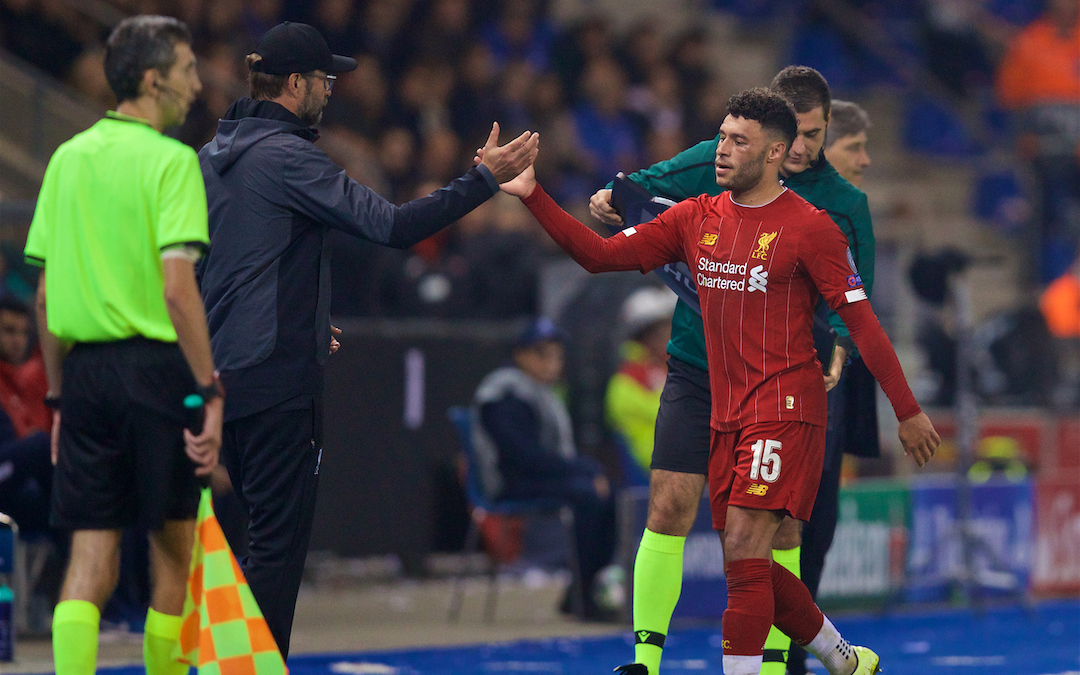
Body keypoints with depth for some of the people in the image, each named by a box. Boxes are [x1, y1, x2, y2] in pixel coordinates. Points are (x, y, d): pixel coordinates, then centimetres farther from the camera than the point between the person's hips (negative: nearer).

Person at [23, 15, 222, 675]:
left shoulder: (67, 158, 11)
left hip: (85, 371, 5)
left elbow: (45, 296, 13)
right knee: (173, 552, 9)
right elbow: (177, 287, -16)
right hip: (155, 366, -5)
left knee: (90, 561, 1)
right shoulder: (171, 160, -7)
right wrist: (211, 391, -14)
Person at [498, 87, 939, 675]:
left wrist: (907, 411, -5)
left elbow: (861, 321, -5)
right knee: (744, 563, 8)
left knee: (744, 550, -17)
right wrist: (533, 196, -1)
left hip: (786, 408, -7)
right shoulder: (696, 218, 10)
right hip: (727, 415, 7)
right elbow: (601, 255, 9)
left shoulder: (809, 227, -7)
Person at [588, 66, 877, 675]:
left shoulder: (846, 206, 1)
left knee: (781, 523, 1)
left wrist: (837, 352, -17)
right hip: (698, 368, 0)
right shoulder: (716, 164, 1)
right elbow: (643, 189, 9)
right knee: (670, 506, -9)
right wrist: (612, 197, -14)